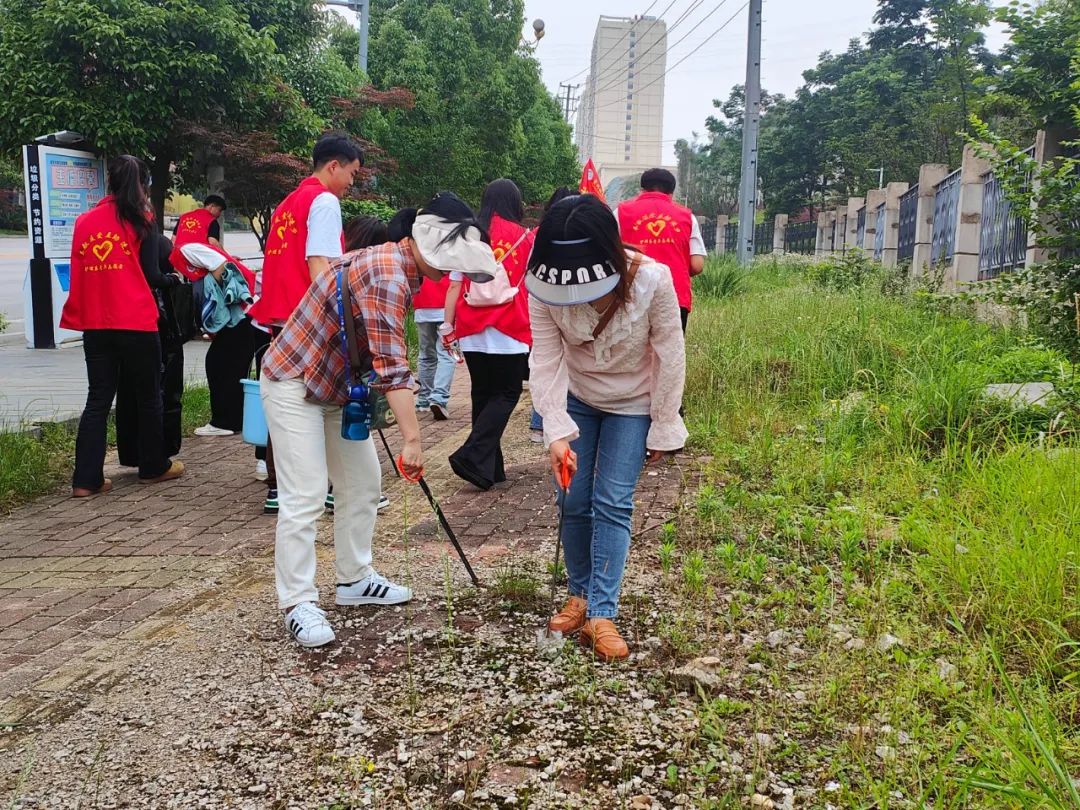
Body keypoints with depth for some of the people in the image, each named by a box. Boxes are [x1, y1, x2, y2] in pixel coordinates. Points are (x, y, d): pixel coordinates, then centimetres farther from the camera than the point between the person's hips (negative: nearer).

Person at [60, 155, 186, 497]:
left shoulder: (84, 221, 8)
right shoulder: (139, 222, -4)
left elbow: (79, 274, 12)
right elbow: (151, 276, -6)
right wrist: (173, 280, 13)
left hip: (95, 326, 4)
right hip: (136, 325, -4)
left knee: (98, 400, 7)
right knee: (148, 397, 11)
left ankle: (86, 478, 3)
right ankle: (154, 467, 23)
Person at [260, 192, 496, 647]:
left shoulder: (399, 266, 6)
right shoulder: (387, 275, -26)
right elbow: (391, 366, -32)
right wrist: (412, 439, -34)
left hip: (336, 389, 10)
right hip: (293, 387, -10)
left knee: (363, 482, 12)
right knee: (305, 497, -10)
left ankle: (354, 580, 23)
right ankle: (298, 604, 0)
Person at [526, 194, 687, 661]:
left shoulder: (651, 280, -31)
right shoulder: (544, 285, -25)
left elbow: (669, 358, -19)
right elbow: (546, 359, -21)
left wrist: (664, 429, -12)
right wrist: (556, 431, -29)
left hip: (632, 405, -2)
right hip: (576, 400, 2)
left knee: (612, 504, -7)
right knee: (574, 501, 4)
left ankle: (601, 615, -1)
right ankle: (580, 595, 24)